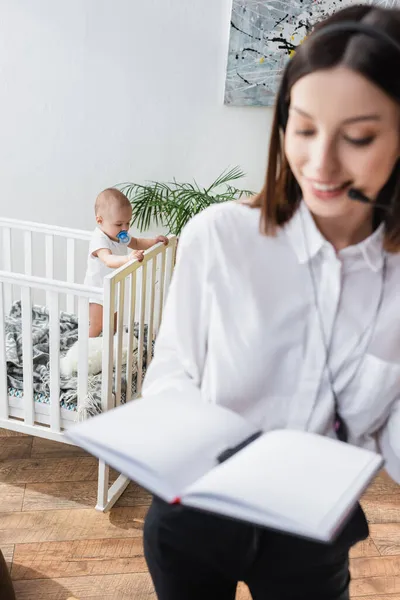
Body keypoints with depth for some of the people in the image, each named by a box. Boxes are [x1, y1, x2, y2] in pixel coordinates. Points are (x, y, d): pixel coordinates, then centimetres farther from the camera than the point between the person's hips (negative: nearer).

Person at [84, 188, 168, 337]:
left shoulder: (121, 235, -3)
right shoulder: (99, 240, -32)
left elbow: (136, 243, 18)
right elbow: (109, 260, -51)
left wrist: (154, 240, 1)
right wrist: (128, 258, -69)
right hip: (97, 291, -9)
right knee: (96, 327, -6)